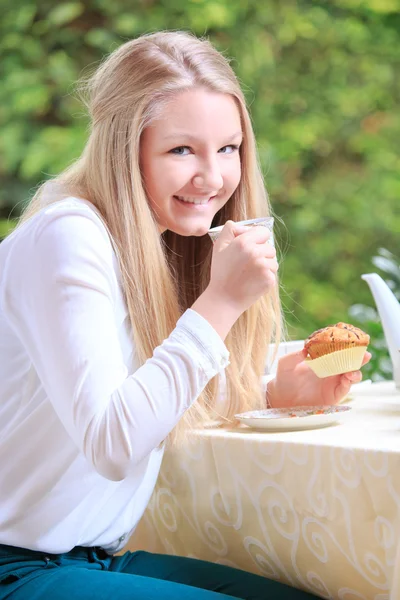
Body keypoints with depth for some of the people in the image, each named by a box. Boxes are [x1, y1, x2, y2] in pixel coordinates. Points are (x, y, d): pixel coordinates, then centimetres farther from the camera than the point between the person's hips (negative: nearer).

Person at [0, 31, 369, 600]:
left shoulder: (162, 243, 8)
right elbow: (111, 445, -26)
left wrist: (277, 393, -3)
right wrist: (222, 301, -27)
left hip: (101, 554, 8)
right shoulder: (66, 238, -19)